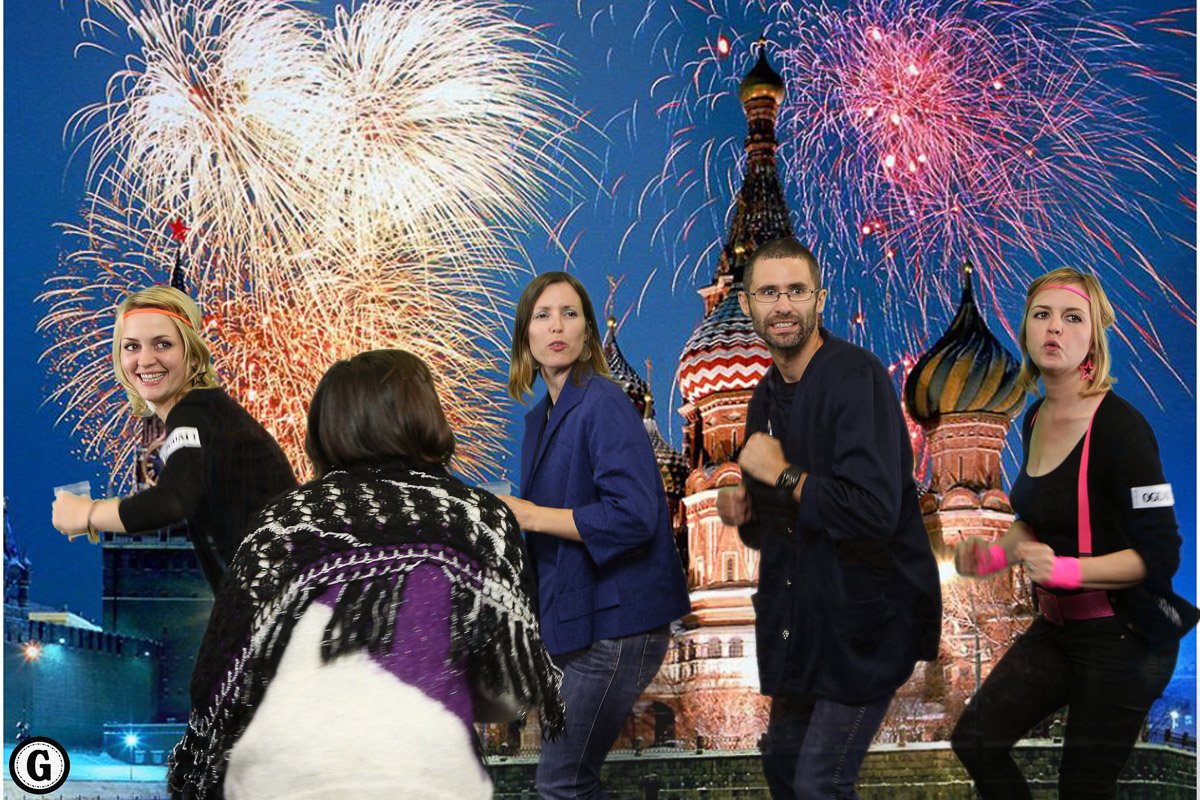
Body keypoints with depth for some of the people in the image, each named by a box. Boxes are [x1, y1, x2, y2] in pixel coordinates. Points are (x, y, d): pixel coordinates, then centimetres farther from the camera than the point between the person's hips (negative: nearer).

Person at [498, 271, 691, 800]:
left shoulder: (604, 405, -15)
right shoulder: (541, 416, 11)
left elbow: (634, 515, -25)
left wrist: (531, 516, -19)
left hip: (616, 623, -9)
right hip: (573, 621, 9)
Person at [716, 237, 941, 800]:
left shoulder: (856, 377, -19)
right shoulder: (767, 397, 9)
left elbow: (874, 511, -30)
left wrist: (781, 474, -20)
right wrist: (743, 511, -2)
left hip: (868, 614, -9)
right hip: (803, 616, 9)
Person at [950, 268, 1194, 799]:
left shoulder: (1120, 427, -21)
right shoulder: (1035, 420, 4)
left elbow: (1159, 554, -22)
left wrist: (1064, 569, -33)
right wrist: (995, 555, 2)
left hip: (1122, 636, -7)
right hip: (1056, 627, 7)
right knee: (975, 740, 1)